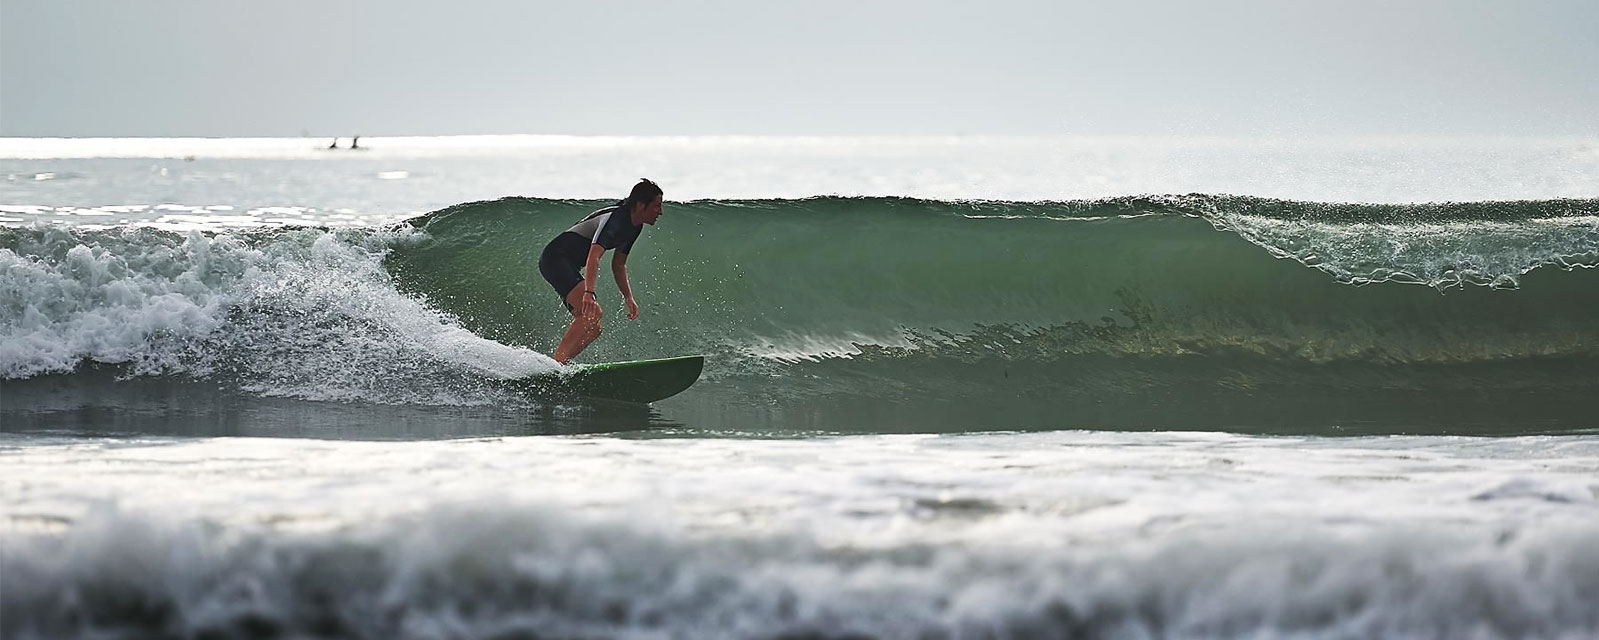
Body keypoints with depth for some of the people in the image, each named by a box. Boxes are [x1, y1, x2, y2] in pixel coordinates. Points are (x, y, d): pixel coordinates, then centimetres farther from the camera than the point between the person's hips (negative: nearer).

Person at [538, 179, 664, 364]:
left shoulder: (635, 227, 9)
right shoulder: (615, 218, -22)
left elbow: (618, 265, 21)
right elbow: (593, 256, -35)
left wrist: (629, 298, 10)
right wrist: (589, 293, -46)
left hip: (569, 268, 11)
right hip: (555, 257, -11)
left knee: (593, 329, 3)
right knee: (592, 312, -29)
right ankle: (558, 363, -35)